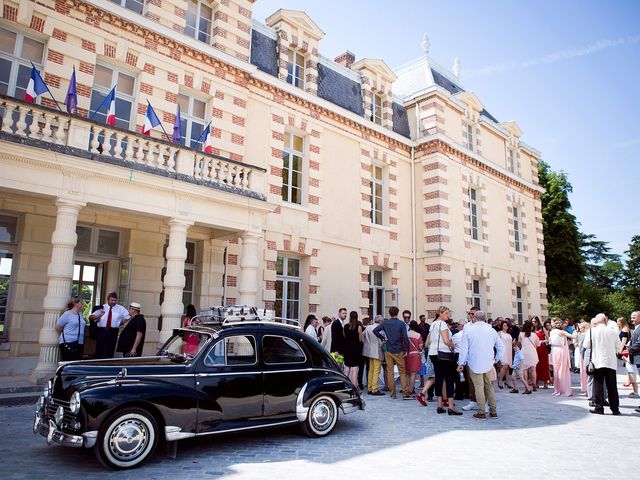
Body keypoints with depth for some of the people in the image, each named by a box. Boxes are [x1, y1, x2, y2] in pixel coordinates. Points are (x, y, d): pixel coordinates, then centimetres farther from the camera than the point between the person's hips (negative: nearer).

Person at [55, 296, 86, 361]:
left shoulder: (80, 314, 12)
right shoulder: (67, 314, -7)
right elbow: (57, 327, -2)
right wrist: (65, 336, 9)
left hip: (79, 343, 7)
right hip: (68, 343, -7)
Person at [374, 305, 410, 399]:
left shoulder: (385, 323, 1)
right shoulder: (401, 323, -6)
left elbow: (375, 330, -5)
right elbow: (405, 337, -11)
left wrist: (382, 338, 3)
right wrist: (406, 349, -5)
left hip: (388, 351, 2)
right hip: (399, 351, -2)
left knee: (390, 372, 7)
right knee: (402, 372, 6)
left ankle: (393, 393, 11)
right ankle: (405, 393, 2)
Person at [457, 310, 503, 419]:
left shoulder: (468, 331, -6)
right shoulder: (492, 331, 3)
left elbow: (464, 349, -5)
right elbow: (501, 347, 8)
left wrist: (461, 363, 3)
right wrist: (497, 359, 21)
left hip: (475, 364, -3)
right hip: (489, 364, 4)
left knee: (479, 387, 0)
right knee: (489, 386, 15)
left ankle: (481, 412, 2)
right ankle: (493, 411, 18)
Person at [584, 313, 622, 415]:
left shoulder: (592, 331, -6)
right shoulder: (613, 332, -2)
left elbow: (586, 345, -1)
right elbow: (618, 348, 5)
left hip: (598, 362, -2)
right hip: (611, 362, 2)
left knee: (598, 385, 4)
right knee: (612, 386, 9)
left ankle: (599, 408, 5)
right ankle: (615, 408, 14)